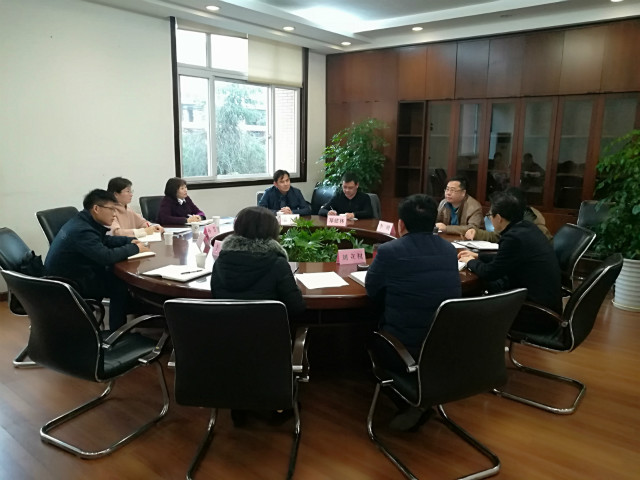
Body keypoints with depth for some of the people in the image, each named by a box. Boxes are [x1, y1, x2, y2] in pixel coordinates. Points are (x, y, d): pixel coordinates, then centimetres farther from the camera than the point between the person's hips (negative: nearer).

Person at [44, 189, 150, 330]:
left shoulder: (82, 221, 4)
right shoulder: (82, 230, -27)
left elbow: (105, 240, 18)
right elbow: (106, 256, -36)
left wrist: (130, 241, 3)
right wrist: (134, 248, -21)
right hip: (67, 284, -10)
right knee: (120, 285, -12)